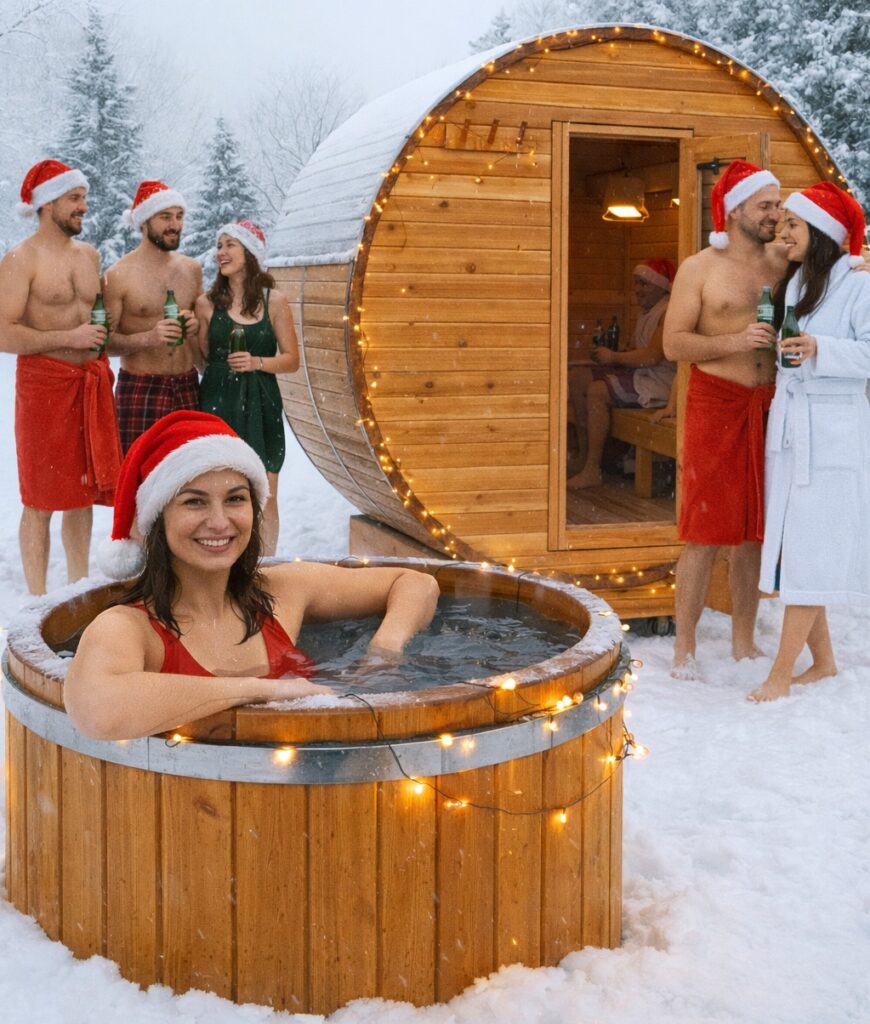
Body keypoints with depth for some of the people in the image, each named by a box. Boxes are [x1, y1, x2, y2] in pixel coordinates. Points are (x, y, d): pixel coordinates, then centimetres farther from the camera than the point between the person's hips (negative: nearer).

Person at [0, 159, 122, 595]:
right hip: (44, 384, -6)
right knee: (41, 502, 0)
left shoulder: (89, 255, 13)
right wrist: (70, 338, -18)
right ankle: (39, 601, 8)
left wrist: (101, 340, 9)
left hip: (92, 384, 7)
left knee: (84, 494, 12)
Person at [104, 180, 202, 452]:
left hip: (187, 386, 5)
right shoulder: (119, 275, -7)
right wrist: (148, 338, -25)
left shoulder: (192, 269, 9)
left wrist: (196, 324, 0)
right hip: (141, 389, -5)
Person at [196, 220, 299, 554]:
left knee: (265, 498, 2)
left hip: (260, 407, 0)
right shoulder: (207, 303, 5)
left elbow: (291, 359, 2)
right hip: (217, 404, 0)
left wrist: (256, 362, -12)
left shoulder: (274, 301, 2)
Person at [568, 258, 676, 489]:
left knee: (596, 391, -26)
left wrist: (614, 357, -14)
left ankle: (592, 471, -23)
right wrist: (608, 356, 0)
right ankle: (584, 454, 0)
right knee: (577, 377, 1)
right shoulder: (647, 313, 19)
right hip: (639, 375, 10)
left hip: (658, 383, -10)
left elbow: (653, 356, -23)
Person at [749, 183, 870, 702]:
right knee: (791, 547, 10)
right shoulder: (790, 284, 14)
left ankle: (781, 673, -3)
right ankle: (824, 661, 21)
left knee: (810, 551, -6)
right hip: (788, 427, 8)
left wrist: (820, 349, -25)